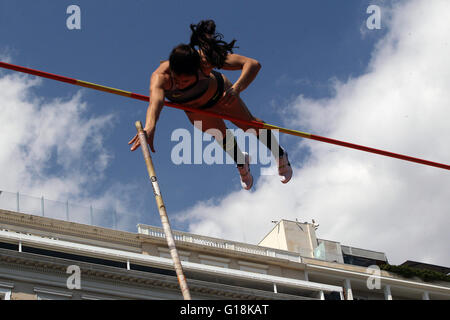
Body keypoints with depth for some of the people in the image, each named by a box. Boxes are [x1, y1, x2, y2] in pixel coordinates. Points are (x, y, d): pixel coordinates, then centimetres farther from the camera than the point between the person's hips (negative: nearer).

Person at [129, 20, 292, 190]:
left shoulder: (204, 59, -45)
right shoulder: (161, 76, -46)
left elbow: (253, 64, -45)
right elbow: (156, 99, -67)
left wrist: (236, 88, -62)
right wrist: (150, 126, -87)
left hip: (217, 91, 0)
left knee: (249, 124, 12)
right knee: (221, 135, 6)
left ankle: (280, 155, 42)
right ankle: (241, 162, 42)